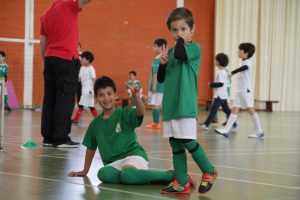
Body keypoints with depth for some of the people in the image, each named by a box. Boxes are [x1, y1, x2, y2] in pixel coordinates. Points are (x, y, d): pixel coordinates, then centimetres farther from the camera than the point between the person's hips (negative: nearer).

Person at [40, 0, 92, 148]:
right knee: (65, 98, -6)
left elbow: (42, 43, 16)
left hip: (50, 58, 7)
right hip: (67, 58, -7)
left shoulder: (46, 14, 16)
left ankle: (48, 137, 7)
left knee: (49, 98, 7)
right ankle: (61, 138, -8)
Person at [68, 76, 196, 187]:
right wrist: (85, 171, 30)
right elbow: (91, 148, 25)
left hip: (133, 155, -3)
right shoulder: (95, 123, 13)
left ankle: (172, 175, -24)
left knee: (128, 174, -40)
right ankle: (141, 178, -22)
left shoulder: (124, 113, 1)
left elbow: (141, 113, -22)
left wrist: (136, 97, -41)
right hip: (113, 163, 4)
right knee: (103, 173, -34)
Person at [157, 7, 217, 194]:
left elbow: (180, 55, -25)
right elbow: (161, 79, 17)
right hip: (170, 104, 7)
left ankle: (209, 171, 11)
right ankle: (181, 182, 12)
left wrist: (182, 40, -8)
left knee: (188, 141, -9)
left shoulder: (194, 48, -4)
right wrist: (163, 63, 0)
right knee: (176, 144, 7)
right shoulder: (171, 52, 15)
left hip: (186, 105, -7)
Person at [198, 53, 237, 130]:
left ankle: (206, 124, -5)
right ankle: (233, 124, 13)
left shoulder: (220, 72, -16)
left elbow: (221, 83, -23)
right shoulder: (224, 71, 14)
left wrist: (211, 85, -14)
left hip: (219, 95, -9)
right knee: (226, 109, 12)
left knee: (213, 109, -7)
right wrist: (213, 84, 14)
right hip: (224, 95, 9)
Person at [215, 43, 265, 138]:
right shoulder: (243, 63, 17)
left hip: (247, 91, -8)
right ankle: (226, 130, -3)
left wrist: (232, 72, -37)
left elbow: (245, 67, -32)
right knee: (235, 110, 2)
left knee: (251, 110, -6)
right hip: (239, 91, 8)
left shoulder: (248, 62, -11)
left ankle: (259, 132, 0)